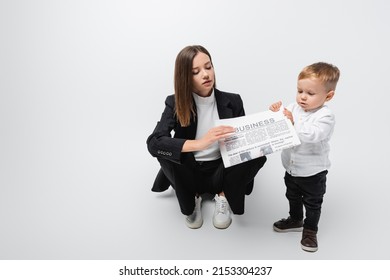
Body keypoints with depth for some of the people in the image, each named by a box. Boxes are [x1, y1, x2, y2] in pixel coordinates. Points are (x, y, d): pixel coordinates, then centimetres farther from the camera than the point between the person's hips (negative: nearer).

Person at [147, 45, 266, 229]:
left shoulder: (232, 101, -6)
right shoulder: (175, 103, -12)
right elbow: (153, 143, -28)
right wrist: (200, 143, -43)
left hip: (220, 172, 1)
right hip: (189, 173, 0)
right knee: (165, 151, -31)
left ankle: (223, 196, 0)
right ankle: (192, 199, -2)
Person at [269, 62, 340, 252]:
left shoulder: (325, 116, -21)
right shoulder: (294, 108, -3)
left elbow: (312, 135, -36)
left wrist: (293, 122, -37)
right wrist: (276, 113, -19)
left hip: (313, 172, -6)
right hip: (291, 168, 6)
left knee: (312, 203, 14)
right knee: (293, 197, 25)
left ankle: (310, 231, 34)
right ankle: (295, 220, 48)